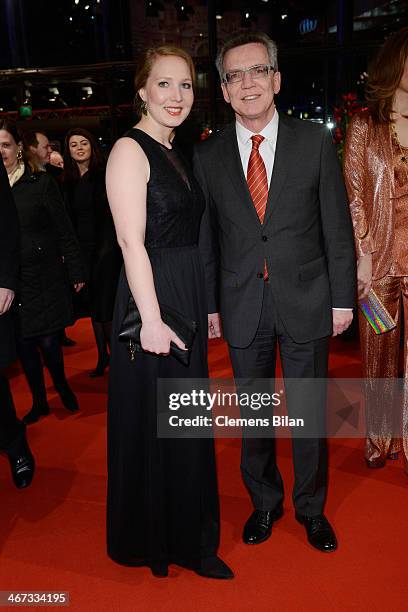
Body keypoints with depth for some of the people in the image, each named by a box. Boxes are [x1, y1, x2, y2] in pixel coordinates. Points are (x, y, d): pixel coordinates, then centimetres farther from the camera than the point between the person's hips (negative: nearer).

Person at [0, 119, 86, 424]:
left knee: (48, 342, 0)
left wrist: (76, 272, -3)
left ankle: (62, 387, 30)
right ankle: (39, 401, 29)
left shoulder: (41, 182, -4)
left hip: (43, 278, -3)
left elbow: (64, 232, -3)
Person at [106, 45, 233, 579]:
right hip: (153, 299, -9)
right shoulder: (130, 150, -11)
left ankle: (190, 537, 38)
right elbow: (132, 242, -19)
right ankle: (151, 539, 29)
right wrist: (152, 319, -22)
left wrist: (203, 305, 15)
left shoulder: (173, 152, 15)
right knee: (152, 421, 6)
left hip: (187, 300, 9)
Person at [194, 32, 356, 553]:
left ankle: (311, 509, 34)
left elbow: (337, 226, 0)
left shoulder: (315, 142, -1)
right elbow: (206, 237, 5)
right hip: (243, 307, 1)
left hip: (306, 301, -1)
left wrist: (342, 298, -2)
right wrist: (209, 305, 3)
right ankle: (264, 502, 37)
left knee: (310, 413, 11)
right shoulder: (207, 156, 2)